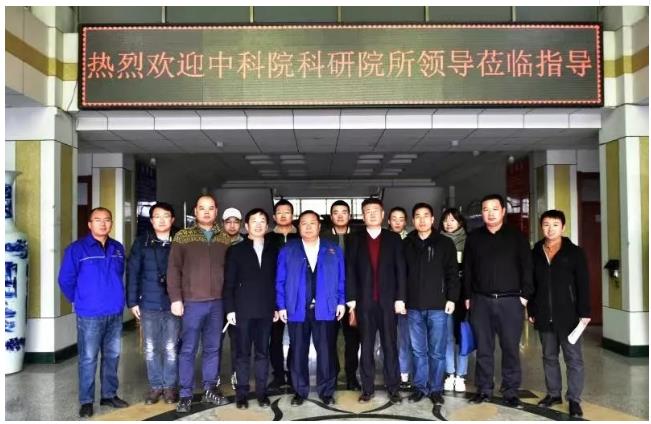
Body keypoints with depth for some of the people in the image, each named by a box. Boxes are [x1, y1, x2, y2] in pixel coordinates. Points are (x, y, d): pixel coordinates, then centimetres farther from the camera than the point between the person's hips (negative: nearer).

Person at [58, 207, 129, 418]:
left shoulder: (118, 249, 7)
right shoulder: (77, 249, -7)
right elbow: (65, 280, -3)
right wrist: (79, 300, 4)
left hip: (115, 313, 5)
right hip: (90, 314, -4)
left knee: (112, 356, 12)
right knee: (88, 358, 1)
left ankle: (110, 394, 26)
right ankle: (86, 401, 13)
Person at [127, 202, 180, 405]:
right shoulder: (142, 243, 2)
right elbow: (132, 273, 2)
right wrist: (132, 301, -2)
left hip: (173, 304, -1)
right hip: (149, 304, 1)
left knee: (170, 348, 5)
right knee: (151, 348, 9)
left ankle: (170, 386, 19)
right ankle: (155, 386, 22)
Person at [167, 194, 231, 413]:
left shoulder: (225, 239, 7)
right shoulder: (183, 237, 0)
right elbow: (173, 269, -2)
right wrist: (176, 299, -9)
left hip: (217, 303, 3)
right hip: (192, 302, -2)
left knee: (212, 348, 11)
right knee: (188, 350, 4)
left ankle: (210, 389, 24)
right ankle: (185, 395, 13)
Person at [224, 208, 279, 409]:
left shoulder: (273, 251, 9)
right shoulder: (235, 250, 3)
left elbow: (277, 281, 10)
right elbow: (229, 283, 0)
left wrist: (277, 307, 4)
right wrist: (230, 309, -6)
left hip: (266, 310, 2)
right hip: (243, 310, -2)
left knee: (263, 353, 7)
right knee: (242, 353, 3)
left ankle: (261, 391, 16)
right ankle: (241, 393, 12)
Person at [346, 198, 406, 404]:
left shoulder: (393, 238, 5)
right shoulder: (355, 239, 6)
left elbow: (400, 269, 2)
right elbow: (350, 270, 2)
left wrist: (400, 298, -5)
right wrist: (351, 298, -6)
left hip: (388, 300, 0)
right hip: (364, 301, 1)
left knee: (390, 345, 4)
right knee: (366, 346, 6)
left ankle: (393, 388, 11)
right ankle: (367, 388, 14)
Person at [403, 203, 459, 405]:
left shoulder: (445, 243, 2)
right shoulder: (406, 244, 7)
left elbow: (453, 273, 1)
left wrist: (451, 298, -6)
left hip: (438, 306, -2)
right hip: (414, 307, 2)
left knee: (437, 351, 4)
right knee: (418, 351, 9)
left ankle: (436, 389, 15)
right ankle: (420, 386, 19)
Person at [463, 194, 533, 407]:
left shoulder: (516, 237, 4)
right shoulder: (473, 238, 9)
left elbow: (526, 267, 2)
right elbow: (467, 269, 11)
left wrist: (525, 295, -4)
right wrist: (468, 297, 6)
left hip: (510, 301, -1)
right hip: (481, 301, 2)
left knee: (511, 348, 2)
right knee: (483, 348, 7)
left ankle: (511, 391, 14)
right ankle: (484, 389, 17)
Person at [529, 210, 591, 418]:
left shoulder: (574, 252, -1)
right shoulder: (535, 253, 8)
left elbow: (583, 284, -3)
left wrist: (584, 312, -9)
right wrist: (531, 311, 8)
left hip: (568, 315, -3)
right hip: (544, 316, 4)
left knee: (573, 358, 2)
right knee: (549, 357, 12)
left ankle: (574, 399, 9)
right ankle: (553, 393, 24)